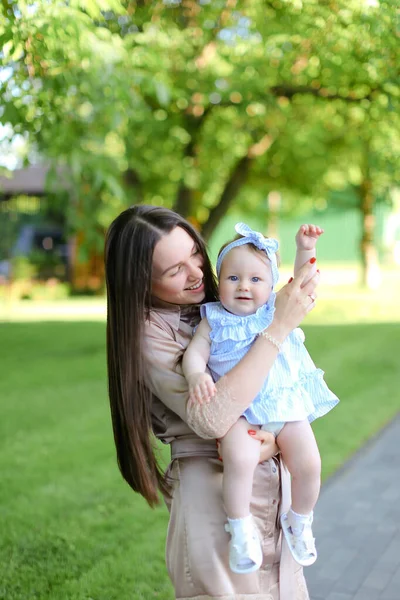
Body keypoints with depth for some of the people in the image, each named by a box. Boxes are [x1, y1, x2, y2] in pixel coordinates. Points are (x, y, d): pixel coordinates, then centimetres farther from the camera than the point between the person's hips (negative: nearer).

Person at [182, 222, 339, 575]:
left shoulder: (276, 310, 8)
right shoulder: (214, 320, 2)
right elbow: (194, 353, -5)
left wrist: (306, 250, -13)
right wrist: (197, 375, -26)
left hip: (285, 404, 3)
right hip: (237, 410, -3)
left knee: (309, 463, -9)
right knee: (239, 457, -29)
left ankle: (300, 521, 23)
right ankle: (240, 528, -5)